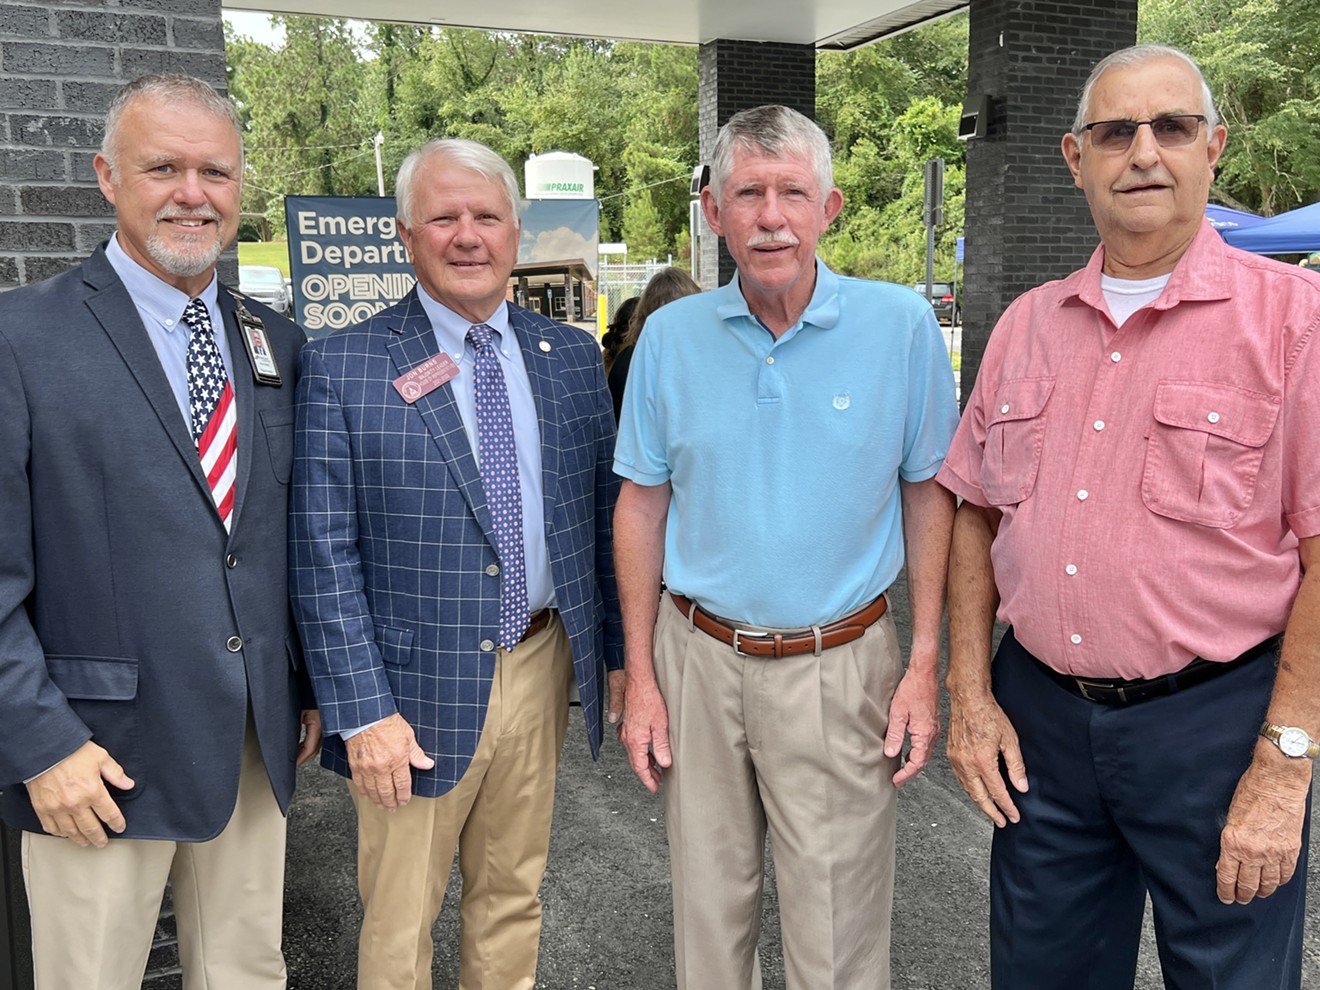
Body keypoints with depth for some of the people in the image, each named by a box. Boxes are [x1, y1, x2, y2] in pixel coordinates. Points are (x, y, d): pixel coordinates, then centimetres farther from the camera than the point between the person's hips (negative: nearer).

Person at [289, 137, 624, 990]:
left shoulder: (572, 356, 4)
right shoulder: (342, 368, -9)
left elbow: (606, 513, 9)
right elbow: (324, 558, -10)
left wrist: (621, 651, 7)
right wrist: (362, 710, -14)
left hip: (542, 669, 4)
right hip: (418, 687, -3)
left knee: (513, 896, 22)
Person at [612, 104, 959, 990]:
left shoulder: (901, 324, -6)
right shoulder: (672, 335, -1)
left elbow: (930, 494, 0)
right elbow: (642, 504, 4)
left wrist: (926, 667, -5)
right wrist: (640, 676, 2)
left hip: (838, 666, -2)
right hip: (698, 657, 2)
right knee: (707, 916, 18)